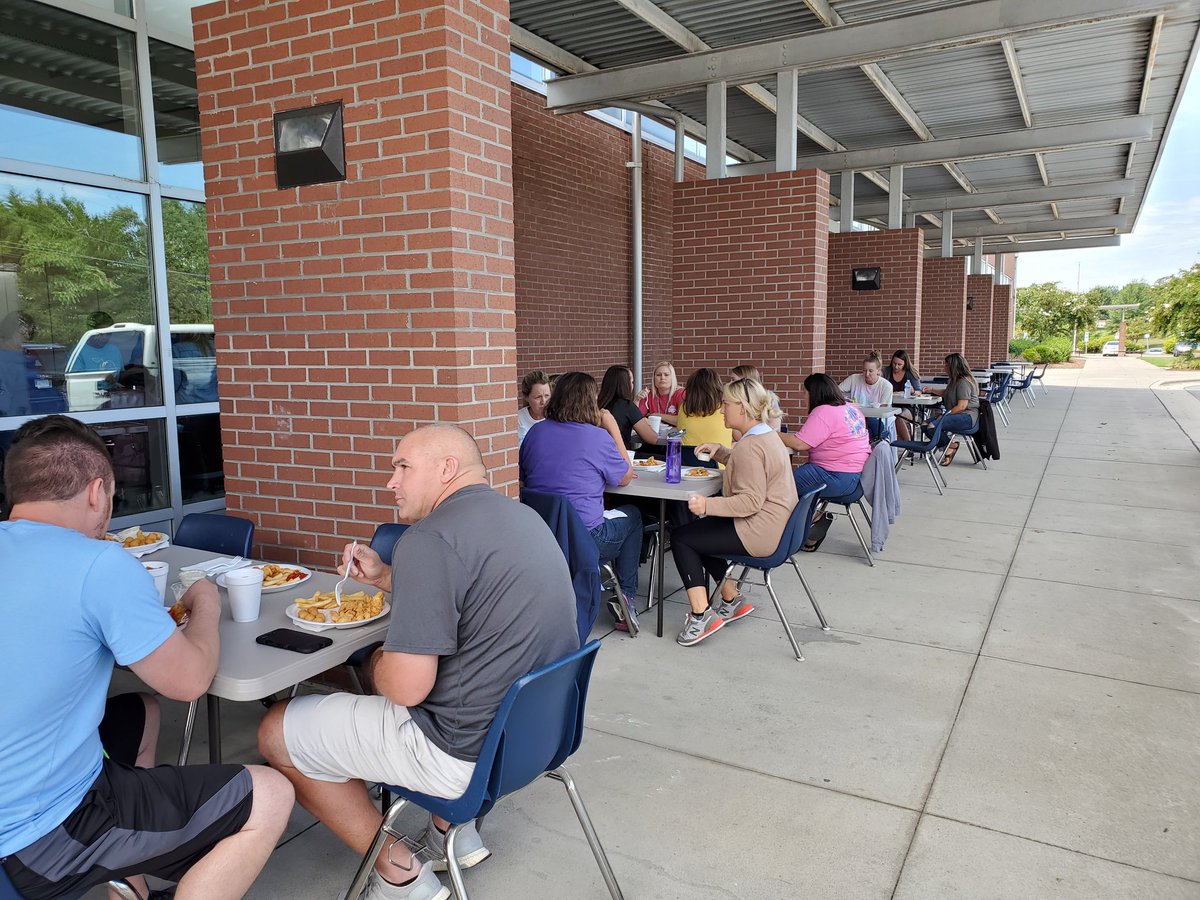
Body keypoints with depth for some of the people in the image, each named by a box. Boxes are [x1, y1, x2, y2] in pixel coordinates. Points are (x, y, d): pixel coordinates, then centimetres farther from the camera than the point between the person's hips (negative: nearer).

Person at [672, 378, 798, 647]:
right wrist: (719, 451, 17)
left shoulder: (749, 446, -21)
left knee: (680, 537, -3)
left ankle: (701, 615, -6)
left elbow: (751, 501, -27)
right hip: (776, 528, 11)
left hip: (759, 534, -11)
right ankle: (732, 601, 22)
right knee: (701, 531, 24)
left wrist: (708, 506, -32)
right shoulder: (767, 434, 11)